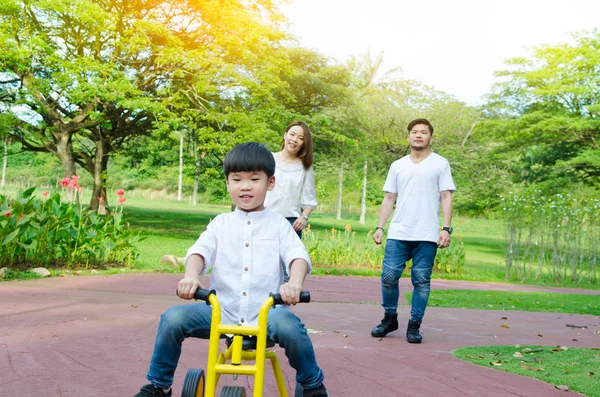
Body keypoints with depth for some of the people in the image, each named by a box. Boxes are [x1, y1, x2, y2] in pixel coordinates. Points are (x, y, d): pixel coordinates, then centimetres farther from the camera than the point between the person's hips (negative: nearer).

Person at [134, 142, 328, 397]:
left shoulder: (278, 224, 9)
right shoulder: (221, 223, 13)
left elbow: (297, 255, -7)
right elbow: (200, 251, -3)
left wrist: (295, 282, -30)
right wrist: (191, 276, -27)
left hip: (265, 312, -2)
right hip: (222, 309, 2)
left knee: (289, 326, -34)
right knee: (173, 318, -19)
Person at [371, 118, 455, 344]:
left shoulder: (440, 164, 7)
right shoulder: (397, 166, 15)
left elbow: (446, 198, 2)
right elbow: (389, 199, 15)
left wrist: (446, 228, -8)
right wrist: (380, 227, 6)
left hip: (427, 235, -2)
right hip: (398, 234, 3)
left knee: (421, 281, 0)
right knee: (389, 276, -2)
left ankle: (414, 326, 9)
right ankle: (390, 319, 16)